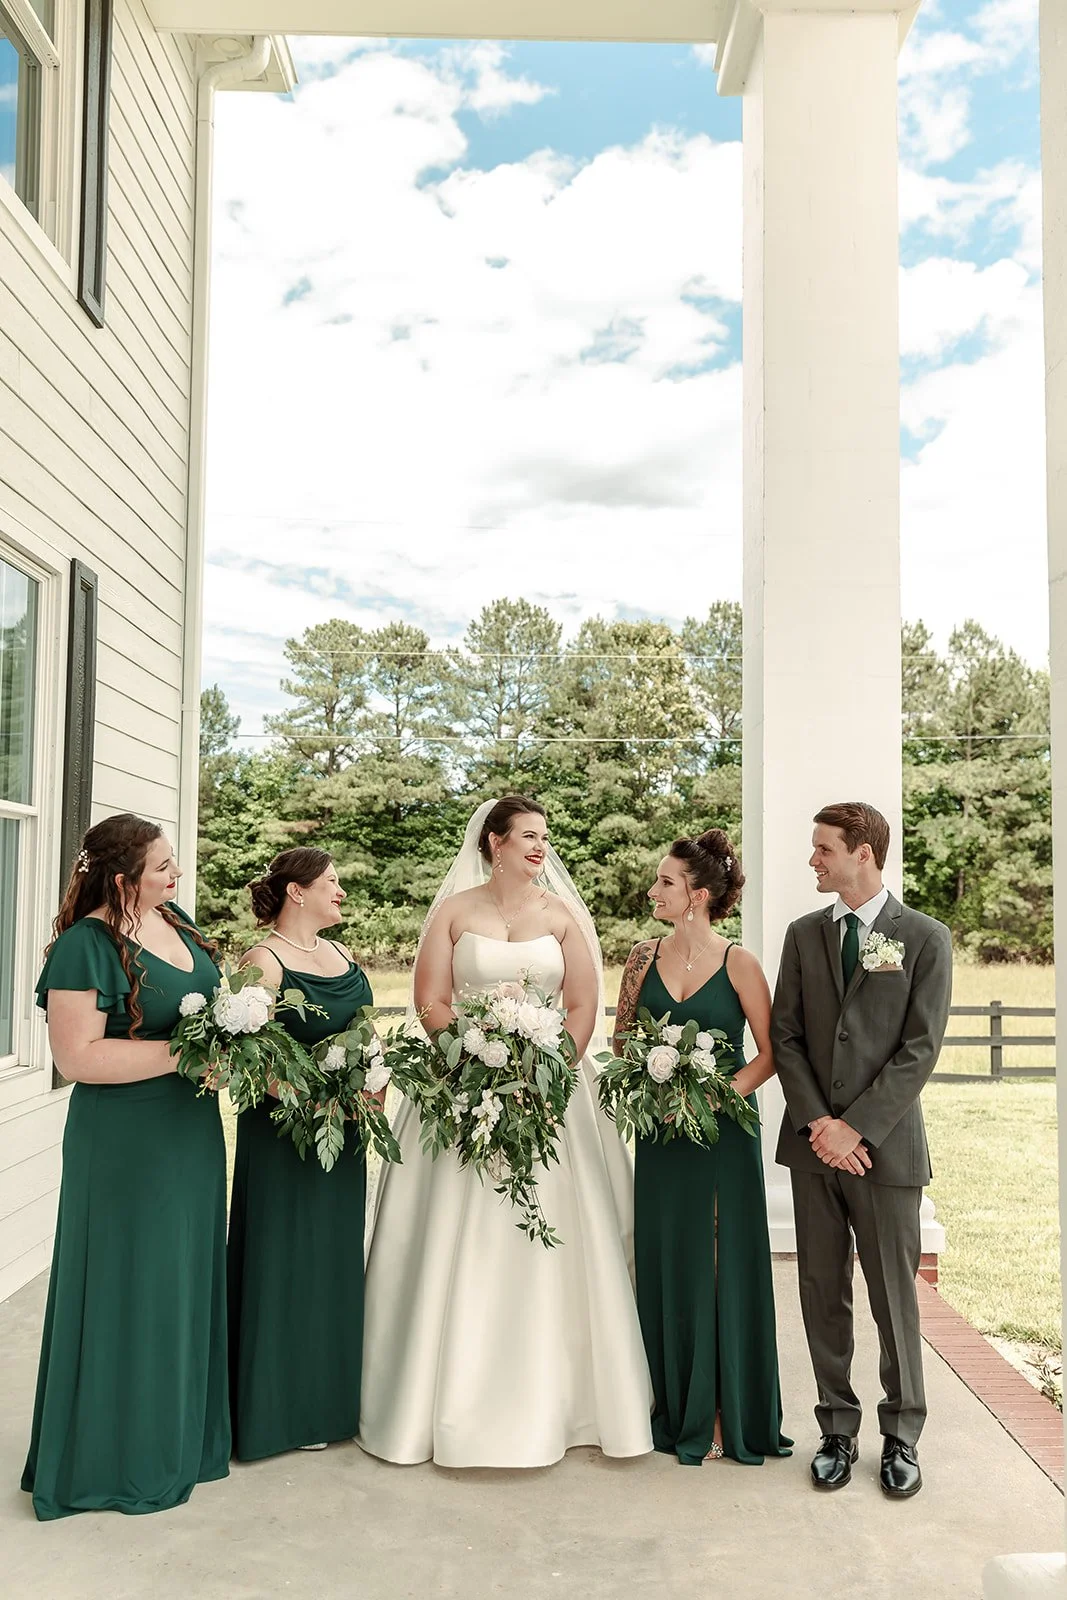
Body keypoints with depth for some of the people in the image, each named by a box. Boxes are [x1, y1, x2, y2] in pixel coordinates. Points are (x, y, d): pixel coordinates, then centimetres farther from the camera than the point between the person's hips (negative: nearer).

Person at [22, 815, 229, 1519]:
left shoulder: (175, 922, 7)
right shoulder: (88, 944, -18)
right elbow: (78, 1055, -22)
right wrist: (184, 1051, -23)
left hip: (192, 1134, 8)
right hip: (126, 1147, -8)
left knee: (187, 1282, 17)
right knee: (128, 1292, 4)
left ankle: (182, 1433, 34)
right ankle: (120, 1457, 22)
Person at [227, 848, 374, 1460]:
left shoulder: (341, 954, 10)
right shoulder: (264, 962, -13)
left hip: (344, 1133, 7)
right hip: (285, 1130, -7)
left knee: (336, 1258, 15)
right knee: (289, 1262, 3)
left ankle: (332, 1397, 29)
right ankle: (286, 1409, 18)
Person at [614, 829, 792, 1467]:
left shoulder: (739, 964, -8)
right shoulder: (646, 956, 4)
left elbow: (769, 1055, -7)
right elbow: (622, 1039, 10)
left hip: (724, 1131, -4)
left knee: (725, 1267, 3)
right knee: (667, 1266, 9)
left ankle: (728, 1414, 18)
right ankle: (680, 1412, 25)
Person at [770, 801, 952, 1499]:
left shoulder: (925, 938, -4)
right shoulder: (804, 935, 7)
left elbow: (919, 1050, -9)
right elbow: (785, 1037, 5)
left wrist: (856, 1127, -14)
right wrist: (819, 1123, -8)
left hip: (885, 1146, -3)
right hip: (814, 1144, 3)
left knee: (895, 1297, 7)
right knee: (823, 1294, 10)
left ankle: (901, 1436, 24)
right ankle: (838, 1430, 24)